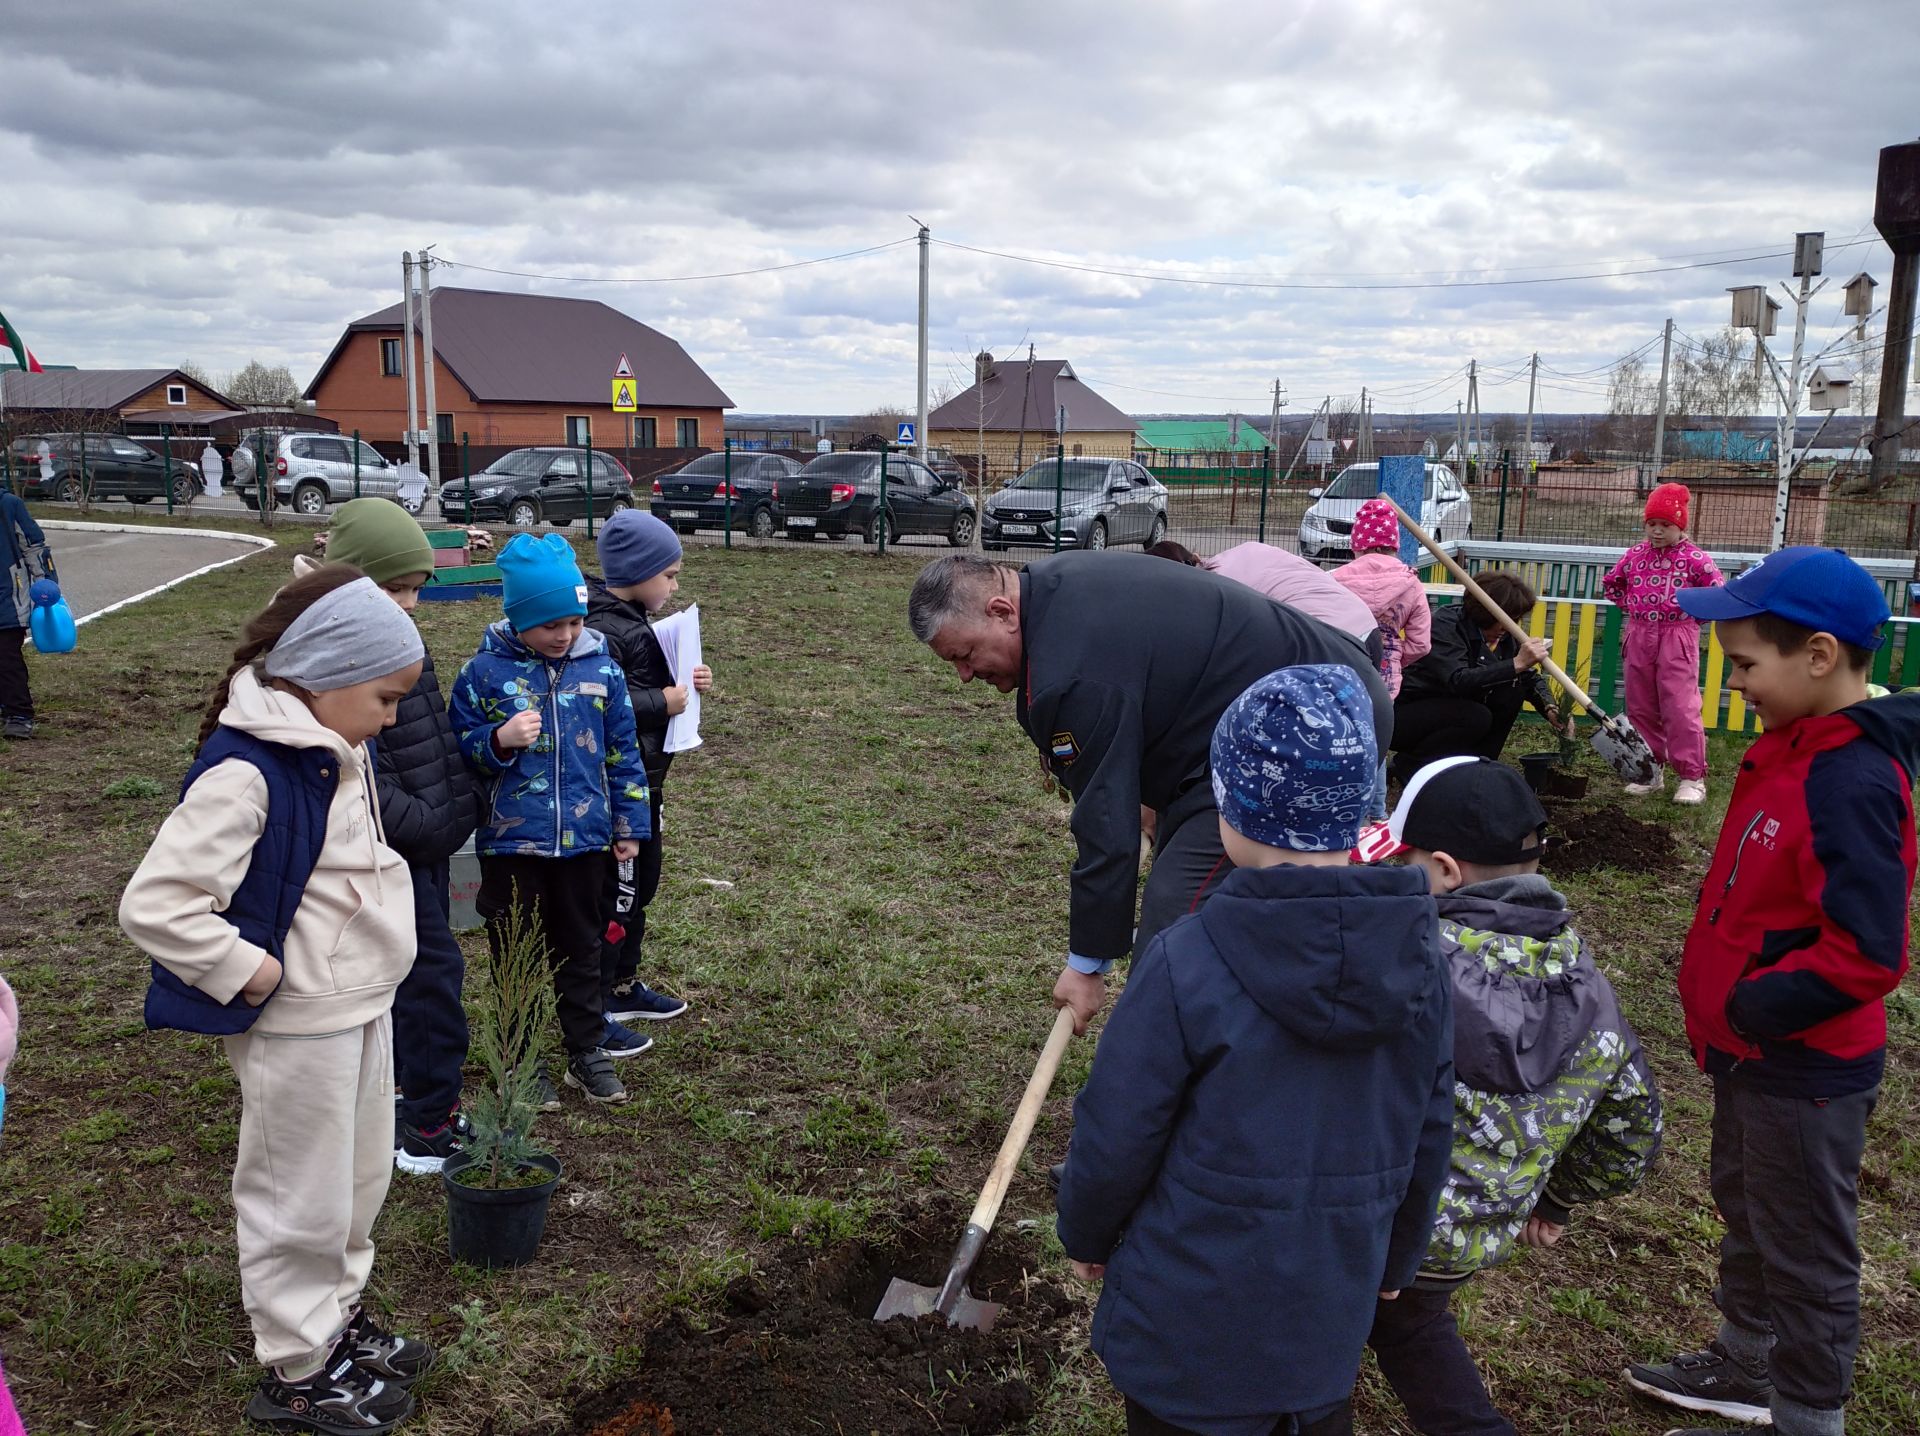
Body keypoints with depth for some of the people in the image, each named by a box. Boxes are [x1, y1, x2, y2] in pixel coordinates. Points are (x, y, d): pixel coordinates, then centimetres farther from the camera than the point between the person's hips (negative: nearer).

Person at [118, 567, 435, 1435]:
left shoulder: (340, 751, 3)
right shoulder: (245, 774, -26)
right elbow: (153, 905, -29)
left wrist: (381, 938, 9)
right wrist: (248, 971, -21)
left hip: (365, 1005, 9)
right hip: (298, 1028, -9)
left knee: (359, 1184, 22)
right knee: (302, 1203, 9)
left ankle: (337, 1321, 42)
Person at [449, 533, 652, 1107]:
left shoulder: (600, 666, 0)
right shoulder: (485, 670, -8)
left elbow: (622, 751, 7)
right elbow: (459, 748, -1)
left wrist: (631, 824, 7)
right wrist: (500, 740, -21)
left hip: (584, 838, 2)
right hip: (510, 841, -2)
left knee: (581, 949, 15)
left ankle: (588, 1053, 29)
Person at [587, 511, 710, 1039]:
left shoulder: (632, 621, 11)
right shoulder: (603, 632, -22)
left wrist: (683, 683, 4)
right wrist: (662, 703, -23)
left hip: (644, 782, 10)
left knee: (641, 886, 20)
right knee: (615, 895, -1)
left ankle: (623, 986, 35)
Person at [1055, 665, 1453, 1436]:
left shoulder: (1186, 965, -25)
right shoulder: (1420, 954, -10)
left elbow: (1115, 1140, -15)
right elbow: (1428, 1139, 2)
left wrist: (1084, 1234, 5)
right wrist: (1396, 1258, 19)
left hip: (1194, 1308, -4)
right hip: (1335, 1301, 4)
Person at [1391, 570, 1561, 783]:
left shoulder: (1505, 637, -1)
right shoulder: (1445, 626, -24)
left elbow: (1531, 677, 5)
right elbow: (1458, 681, -38)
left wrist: (1550, 708, -15)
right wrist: (1516, 664, -42)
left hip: (1451, 711, 8)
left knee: (1512, 690, -10)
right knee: (1477, 717, -31)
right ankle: (1409, 764, -10)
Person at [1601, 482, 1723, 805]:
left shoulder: (1694, 558, -7)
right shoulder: (1635, 554, 6)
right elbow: (1610, 583, 21)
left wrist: (1693, 615, -3)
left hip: (1677, 639, -5)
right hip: (1639, 637, 5)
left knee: (1680, 708, -9)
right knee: (1640, 707, 8)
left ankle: (1692, 776, -2)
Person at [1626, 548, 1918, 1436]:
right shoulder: (1794, 749, 2)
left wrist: (1747, 1007, -21)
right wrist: (1732, 1007, 7)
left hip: (1805, 1070, -10)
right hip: (1757, 1053, 10)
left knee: (1804, 1252, 9)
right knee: (1746, 1210, 25)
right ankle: (1744, 1364, 45)